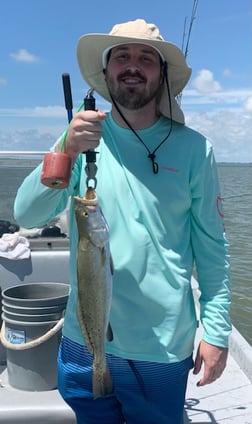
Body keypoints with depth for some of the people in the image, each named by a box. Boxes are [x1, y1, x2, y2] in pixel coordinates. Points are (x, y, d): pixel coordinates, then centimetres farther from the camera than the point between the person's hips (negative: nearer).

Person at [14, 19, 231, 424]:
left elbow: (211, 245, -2)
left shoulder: (192, 148, -6)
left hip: (163, 350, -1)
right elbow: (28, 215, -12)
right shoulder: (83, 137, -3)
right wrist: (67, 151, -28)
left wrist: (216, 330, -2)